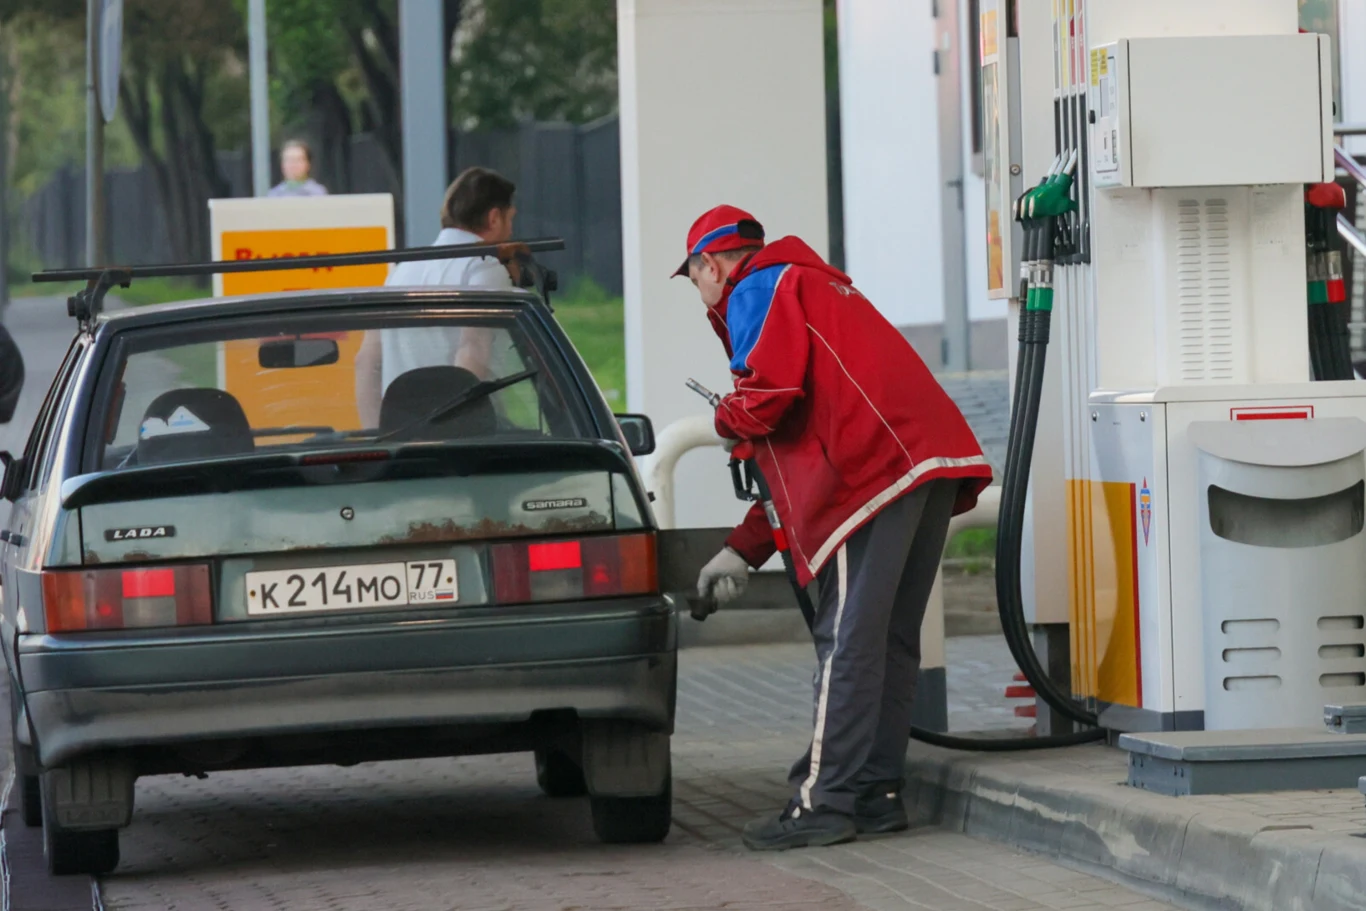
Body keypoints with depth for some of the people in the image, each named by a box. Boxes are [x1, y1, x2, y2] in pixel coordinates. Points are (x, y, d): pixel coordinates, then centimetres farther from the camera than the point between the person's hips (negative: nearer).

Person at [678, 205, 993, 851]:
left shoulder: (758, 289, 6)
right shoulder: (817, 288, 36)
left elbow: (772, 388, -13)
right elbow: (799, 451, 35)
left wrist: (728, 420, 11)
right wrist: (745, 549, 33)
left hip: (877, 470, -9)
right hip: (935, 460, 9)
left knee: (847, 640, -8)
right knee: (890, 639, 12)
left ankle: (827, 802, -9)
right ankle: (879, 791, 14)